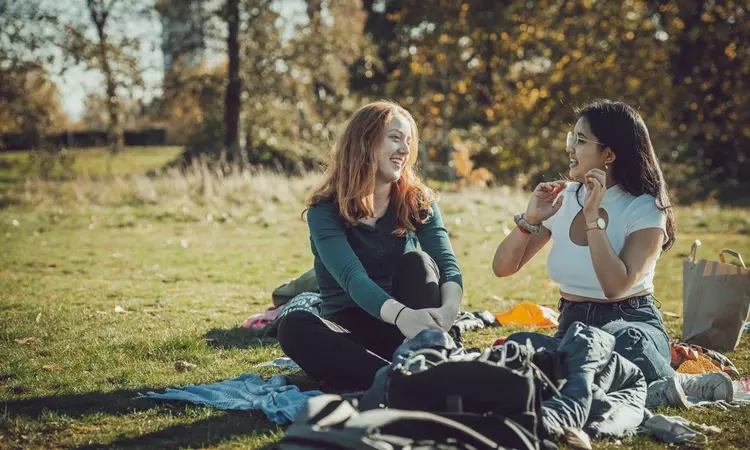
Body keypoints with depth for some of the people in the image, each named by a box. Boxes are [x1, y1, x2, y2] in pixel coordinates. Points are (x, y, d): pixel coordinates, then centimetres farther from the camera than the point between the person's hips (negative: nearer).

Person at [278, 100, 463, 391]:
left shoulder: (419, 201, 1)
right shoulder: (325, 210, -9)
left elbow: (448, 265, -14)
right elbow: (352, 277, -27)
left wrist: (449, 307, -39)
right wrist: (401, 314, -48)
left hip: (407, 333, 2)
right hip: (350, 329, -2)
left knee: (417, 262, -25)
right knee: (294, 327, -32)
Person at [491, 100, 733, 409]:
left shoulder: (645, 210, -10)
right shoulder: (564, 199, 5)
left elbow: (615, 286, -25)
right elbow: (503, 267, 5)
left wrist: (593, 217, -23)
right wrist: (531, 218, -11)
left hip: (633, 326, -5)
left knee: (621, 341, -44)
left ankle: (679, 384, -17)